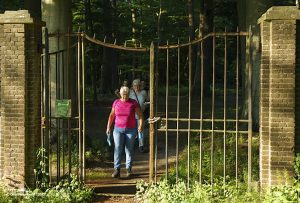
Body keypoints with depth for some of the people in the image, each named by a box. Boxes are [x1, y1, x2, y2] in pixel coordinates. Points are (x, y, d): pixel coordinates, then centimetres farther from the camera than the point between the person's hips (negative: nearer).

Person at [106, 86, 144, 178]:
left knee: (129, 150, 5)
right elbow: (111, 115, 11)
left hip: (131, 130, -1)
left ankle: (129, 170, 14)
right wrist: (108, 127, 7)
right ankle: (117, 170, -13)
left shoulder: (133, 103, -5)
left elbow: (140, 115, -4)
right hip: (118, 129, 1)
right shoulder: (116, 102, 2)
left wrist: (141, 125, -18)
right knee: (118, 149, -11)